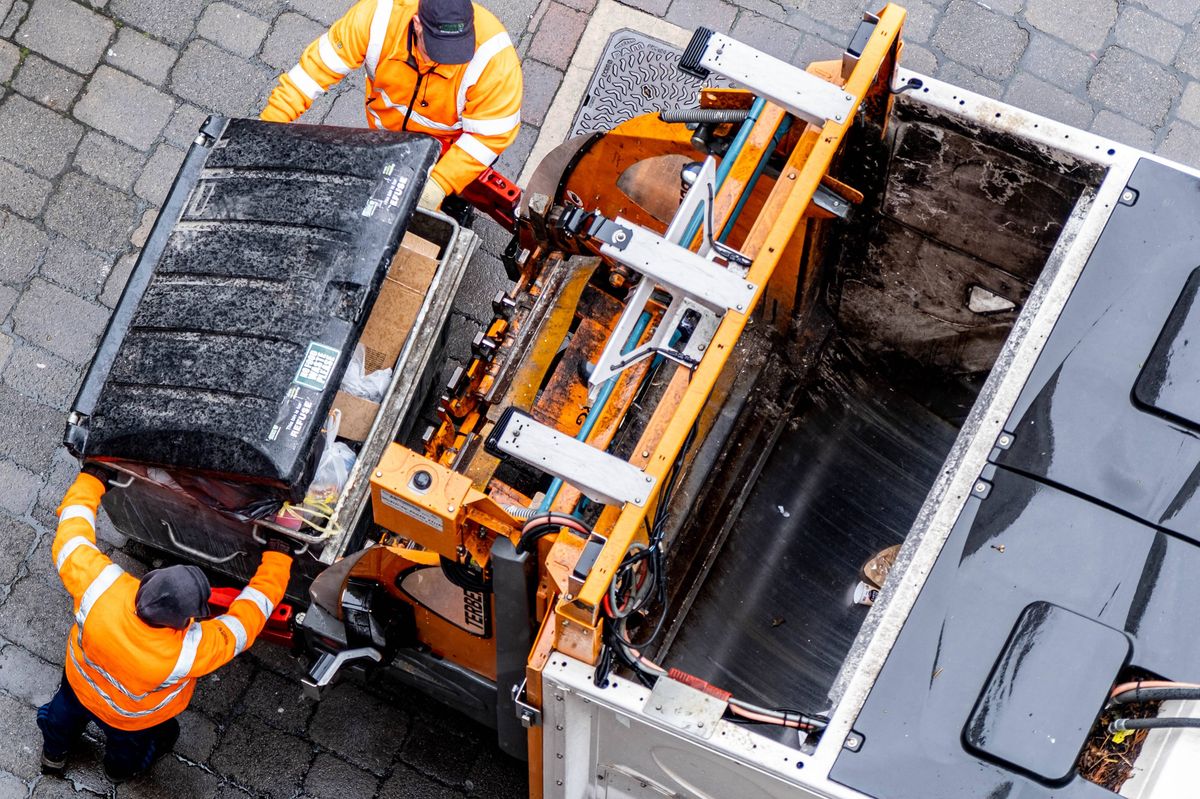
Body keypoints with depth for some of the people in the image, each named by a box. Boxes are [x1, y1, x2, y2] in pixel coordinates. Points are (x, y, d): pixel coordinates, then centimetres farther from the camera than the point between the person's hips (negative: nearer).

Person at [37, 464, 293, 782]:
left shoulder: (98, 586, -44)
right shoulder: (188, 651, -48)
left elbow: (71, 540, -26)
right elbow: (244, 622, -33)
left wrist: (92, 478, -13)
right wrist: (277, 555, -25)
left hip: (79, 682, 3)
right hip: (133, 720, -3)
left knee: (67, 710, 39)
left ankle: (54, 753, 70)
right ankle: (121, 768, 68)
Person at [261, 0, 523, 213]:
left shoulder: (494, 58, -42)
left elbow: (490, 133, -35)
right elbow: (322, 63, -28)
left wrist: (439, 185, -42)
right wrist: (273, 119, -30)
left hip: (450, 142, -3)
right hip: (389, 128, 3)